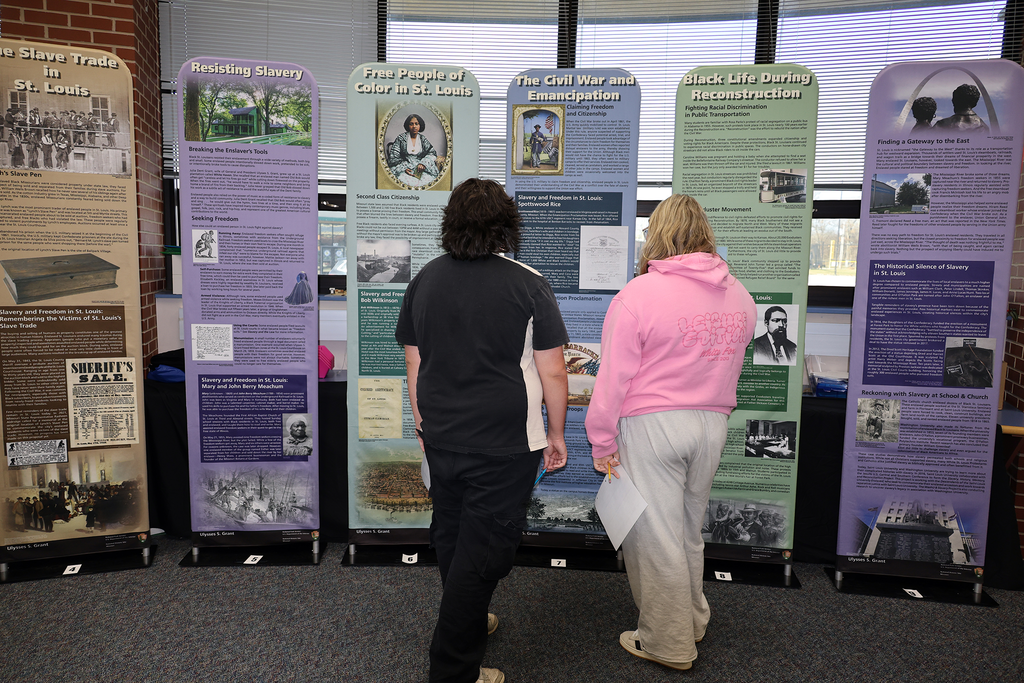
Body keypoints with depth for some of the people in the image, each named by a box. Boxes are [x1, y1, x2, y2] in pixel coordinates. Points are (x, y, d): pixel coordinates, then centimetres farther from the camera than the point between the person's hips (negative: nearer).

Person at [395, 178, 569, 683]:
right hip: (506, 444, -5)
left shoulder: (424, 280, 1)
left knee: (451, 536, 22)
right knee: (483, 549, 6)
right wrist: (556, 432, 3)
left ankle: (468, 620, 45)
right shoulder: (527, 284, -12)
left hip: (441, 438, 5)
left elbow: (414, 362, 8)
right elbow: (551, 371, -10)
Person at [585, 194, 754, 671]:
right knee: (689, 528, 23)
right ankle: (693, 619, 41)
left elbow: (614, 376, -14)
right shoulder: (739, 297, 3)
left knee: (654, 534, 8)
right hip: (712, 422, 6)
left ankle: (668, 644, 24)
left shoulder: (638, 294, -15)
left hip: (650, 423, -6)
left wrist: (601, 441, -6)